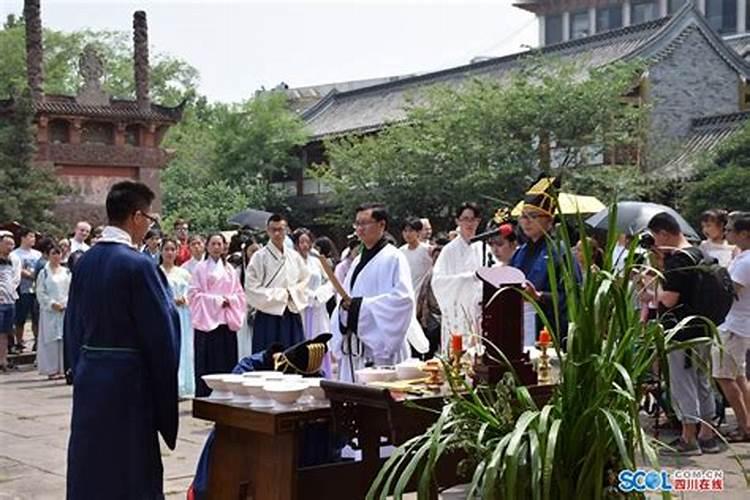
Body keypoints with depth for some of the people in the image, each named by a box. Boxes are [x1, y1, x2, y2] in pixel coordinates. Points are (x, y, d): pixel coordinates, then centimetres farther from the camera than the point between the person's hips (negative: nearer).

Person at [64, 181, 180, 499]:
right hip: (127, 378, -7)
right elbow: (160, 328, -14)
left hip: (88, 374, 7)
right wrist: (164, 384, -1)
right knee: (130, 467, 4)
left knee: (89, 459, 15)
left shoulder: (85, 261, 3)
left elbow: (73, 323, 11)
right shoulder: (137, 264, -17)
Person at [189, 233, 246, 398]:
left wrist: (229, 300, -8)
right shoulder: (201, 268, 1)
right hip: (206, 321, -3)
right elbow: (194, 294, -4)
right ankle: (204, 397, 1)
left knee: (226, 362, 3)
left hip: (226, 322, 4)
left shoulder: (229, 269, 12)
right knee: (207, 365, -4)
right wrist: (215, 300, -11)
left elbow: (239, 294, 12)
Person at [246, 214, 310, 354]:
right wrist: (280, 294, -10)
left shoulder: (294, 256, 6)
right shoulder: (260, 257, -8)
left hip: (292, 317, 4)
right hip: (269, 318, -4)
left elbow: (305, 280, 16)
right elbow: (252, 289, -10)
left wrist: (291, 293, -2)